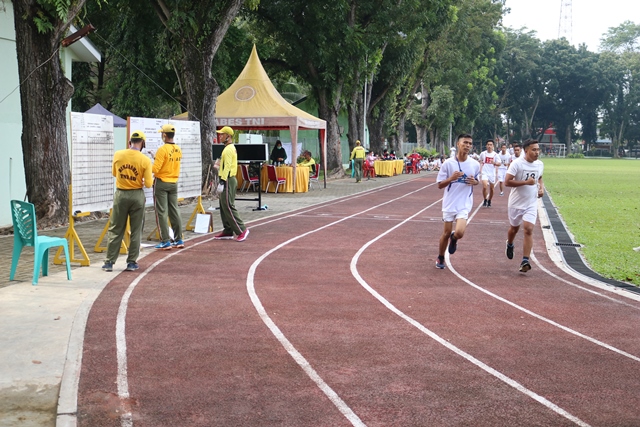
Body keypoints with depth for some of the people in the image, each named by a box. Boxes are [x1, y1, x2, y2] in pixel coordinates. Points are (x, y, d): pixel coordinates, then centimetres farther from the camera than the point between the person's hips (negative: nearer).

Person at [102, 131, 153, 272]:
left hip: (121, 194, 2)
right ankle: (132, 262, 11)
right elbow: (148, 184, -10)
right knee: (136, 231, 9)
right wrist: (150, 180, 13)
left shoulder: (118, 155, -4)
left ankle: (109, 262, 9)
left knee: (115, 230, 9)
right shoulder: (145, 160, -11)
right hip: (137, 195, -2)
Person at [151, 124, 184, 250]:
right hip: (174, 183, 7)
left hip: (161, 183, -6)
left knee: (162, 213, -1)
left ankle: (165, 242, -2)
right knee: (174, 211, 12)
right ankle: (178, 240, 15)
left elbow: (155, 169, -18)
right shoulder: (178, 150, 4)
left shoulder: (162, 149, -16)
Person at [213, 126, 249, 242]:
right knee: (224, 207, 12)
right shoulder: (230, 148, 18)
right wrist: (219, 165, 15)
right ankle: (228, 232, 15)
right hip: (228, 179, 11)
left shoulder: (228, 149, -15)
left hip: (228, 180, -11)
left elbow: (227, 167, -22)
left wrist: (222, 182, -24)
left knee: (228, 206, -11)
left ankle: (242, 230, -10)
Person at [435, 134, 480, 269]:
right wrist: (451, 178, -23)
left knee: (459, 233, -16)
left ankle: (453, 239, 22)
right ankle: (440, 258, 32)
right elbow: (440, 185, -5)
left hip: (464, 204, 0)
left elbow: (477, 180, 15)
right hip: (450, 203, 0)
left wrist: (474, 182, -9)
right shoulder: (448, 163, -9)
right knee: (446, 233, 8)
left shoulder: (475, 164, -4)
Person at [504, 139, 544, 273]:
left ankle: (525, 261, -15)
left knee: (528, 229, -14)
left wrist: (542, 187, 1)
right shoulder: (517, 164, -17)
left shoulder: (540, 164, 0)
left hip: (531, 203, 2)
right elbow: (507, 182, -22)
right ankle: (510, 245, 52)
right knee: (514, 228, 18)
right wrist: (526, 182, -26)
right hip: (516, 203, -2)